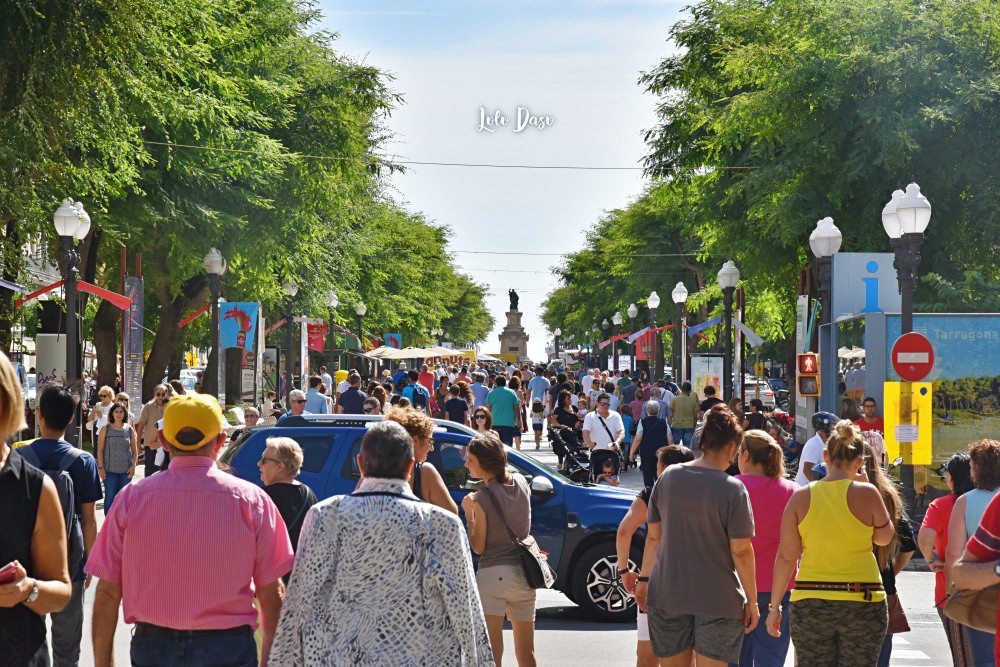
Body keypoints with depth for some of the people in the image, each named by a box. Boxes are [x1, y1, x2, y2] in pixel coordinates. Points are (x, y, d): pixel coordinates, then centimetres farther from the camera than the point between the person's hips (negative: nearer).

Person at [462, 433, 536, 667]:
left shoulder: (483, 498, -12)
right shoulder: (520, 483, 4)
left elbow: (478, 547, -7)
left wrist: (469, 513, 0)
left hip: (492, 575, -6)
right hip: (523, 574, 6)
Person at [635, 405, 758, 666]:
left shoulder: (668, 477, 0)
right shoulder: (732, 488, -13)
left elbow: (653, 536, 7)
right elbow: (741, 551, -13)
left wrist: (644, 579, 18)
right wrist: (752, 601, -5)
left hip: (667, 594, 4)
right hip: (718, 600, -4)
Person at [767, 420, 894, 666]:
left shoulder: (801, 496, -1)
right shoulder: (866, 493, -6)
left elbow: (786, 557, 0)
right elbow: (884, 538, 9)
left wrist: (775, 605, 8)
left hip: (810, 606, 1)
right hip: (862, 604, -1)